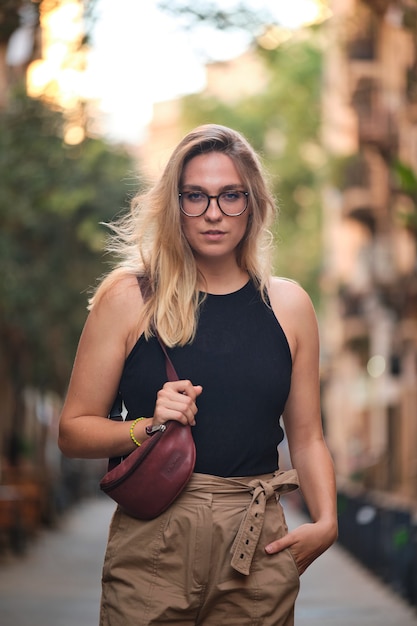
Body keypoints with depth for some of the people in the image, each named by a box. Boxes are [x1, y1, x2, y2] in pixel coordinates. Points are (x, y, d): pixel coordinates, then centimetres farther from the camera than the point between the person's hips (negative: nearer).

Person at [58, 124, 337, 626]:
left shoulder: (288, 305, 8)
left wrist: (326, 522, -2)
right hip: (152, 542, -2)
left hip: (260, 546, 2)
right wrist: (148, 426, -15)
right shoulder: (128, 297, 0)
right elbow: (73, 430, 1)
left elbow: (306, 437, 13)